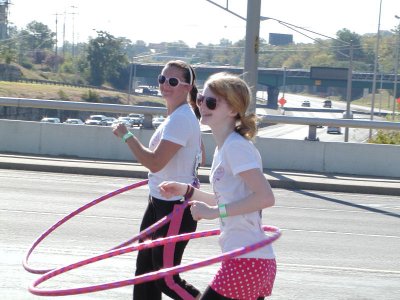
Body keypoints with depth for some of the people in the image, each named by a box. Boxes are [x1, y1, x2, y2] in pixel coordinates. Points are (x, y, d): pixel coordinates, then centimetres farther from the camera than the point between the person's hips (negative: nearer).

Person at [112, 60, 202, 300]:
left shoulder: (180, 119, -22)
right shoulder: (179, 115, 10)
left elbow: (155, 162, -26)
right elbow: (199, 158, 21)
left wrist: (126, 135, -17)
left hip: (176, 207, -10)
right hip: (160, 201, 10)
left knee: (166, 278, -4)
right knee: (145, 267, 16)